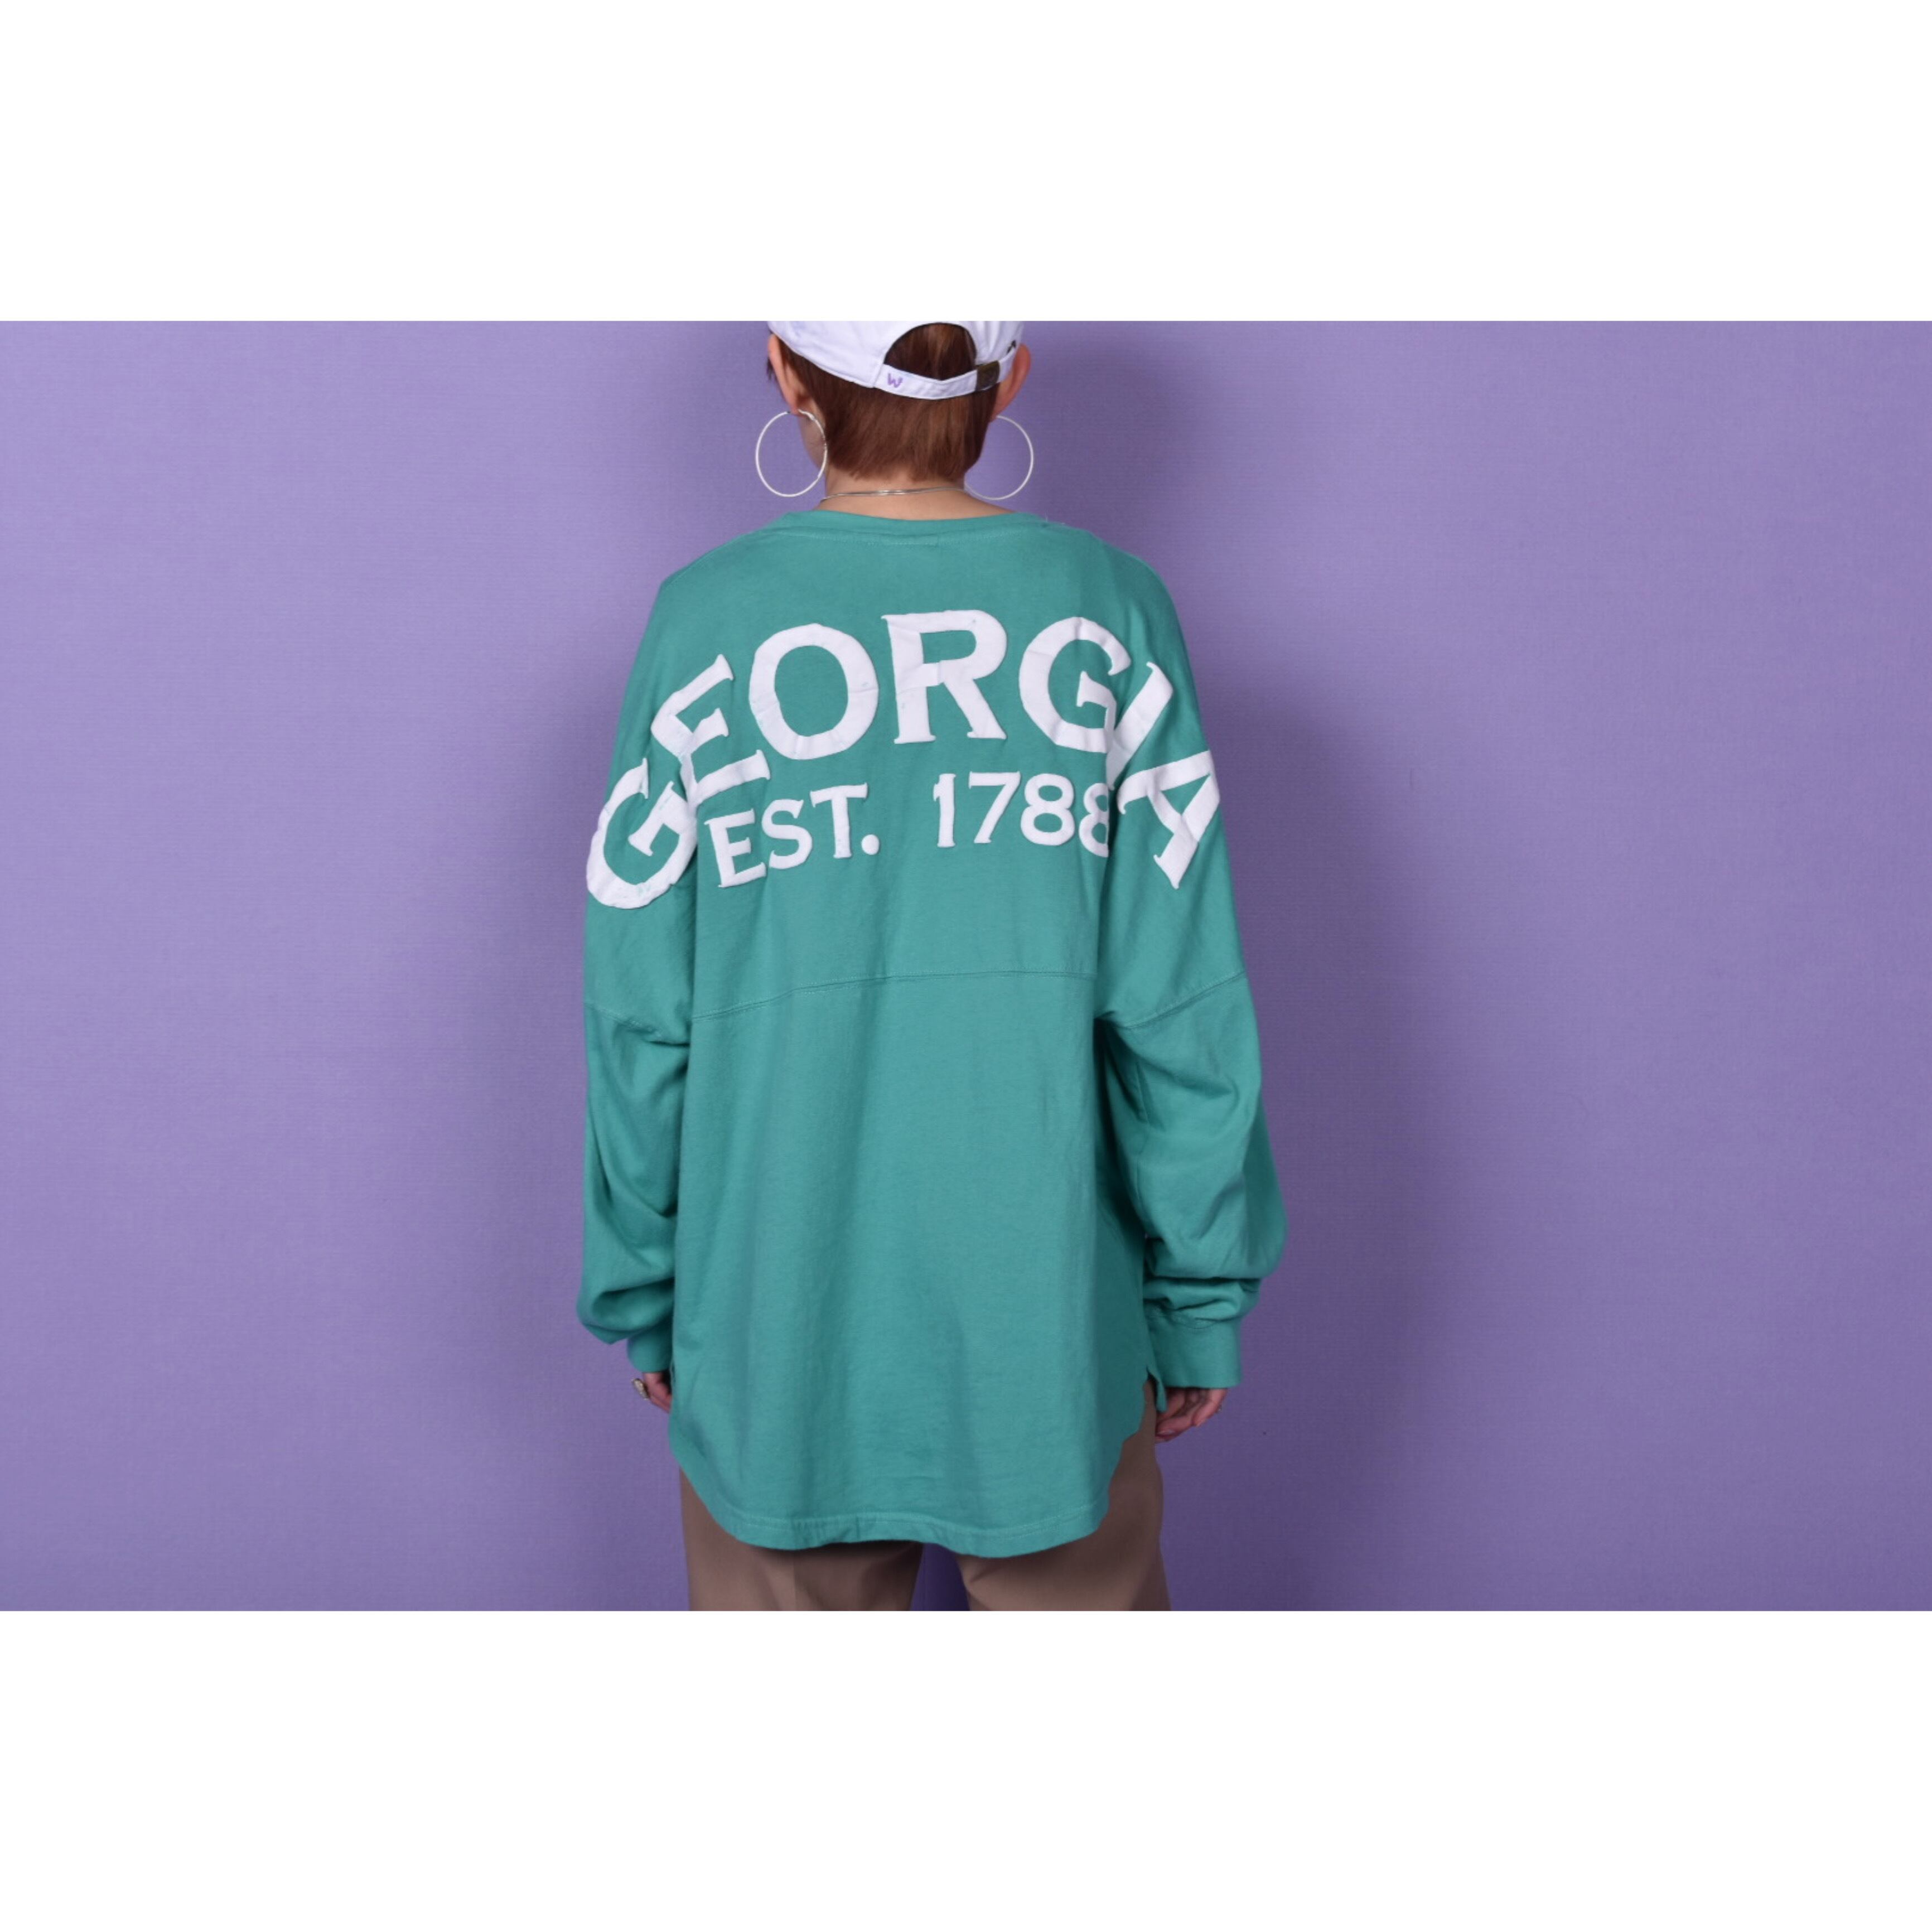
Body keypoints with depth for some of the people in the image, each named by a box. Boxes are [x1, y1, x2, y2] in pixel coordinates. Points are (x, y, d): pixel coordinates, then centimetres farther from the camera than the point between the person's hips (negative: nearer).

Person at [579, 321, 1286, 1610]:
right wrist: (1203, 1299, 4)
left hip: (781, 1325, 0)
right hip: (1048, 1311, 0)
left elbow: (643, 1019, -4)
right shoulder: (1110, 612, -6)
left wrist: (642, 1294, 9)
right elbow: (1183, 1007, -7)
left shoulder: (706, 625, -7)